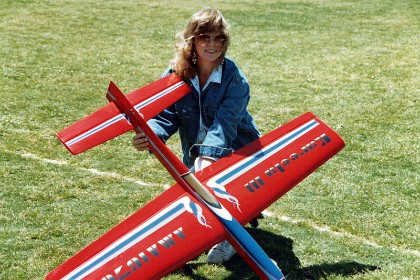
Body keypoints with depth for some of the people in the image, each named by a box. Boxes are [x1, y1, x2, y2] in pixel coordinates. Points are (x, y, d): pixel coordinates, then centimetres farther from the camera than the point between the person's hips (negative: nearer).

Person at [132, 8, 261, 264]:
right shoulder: (176, 75, -8)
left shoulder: (234, 79, -19)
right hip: (195, 158, 4)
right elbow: (165, 115, -16)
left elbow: (224, 124, -32)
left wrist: (209, 157, -48)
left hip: (238, 152, -4)